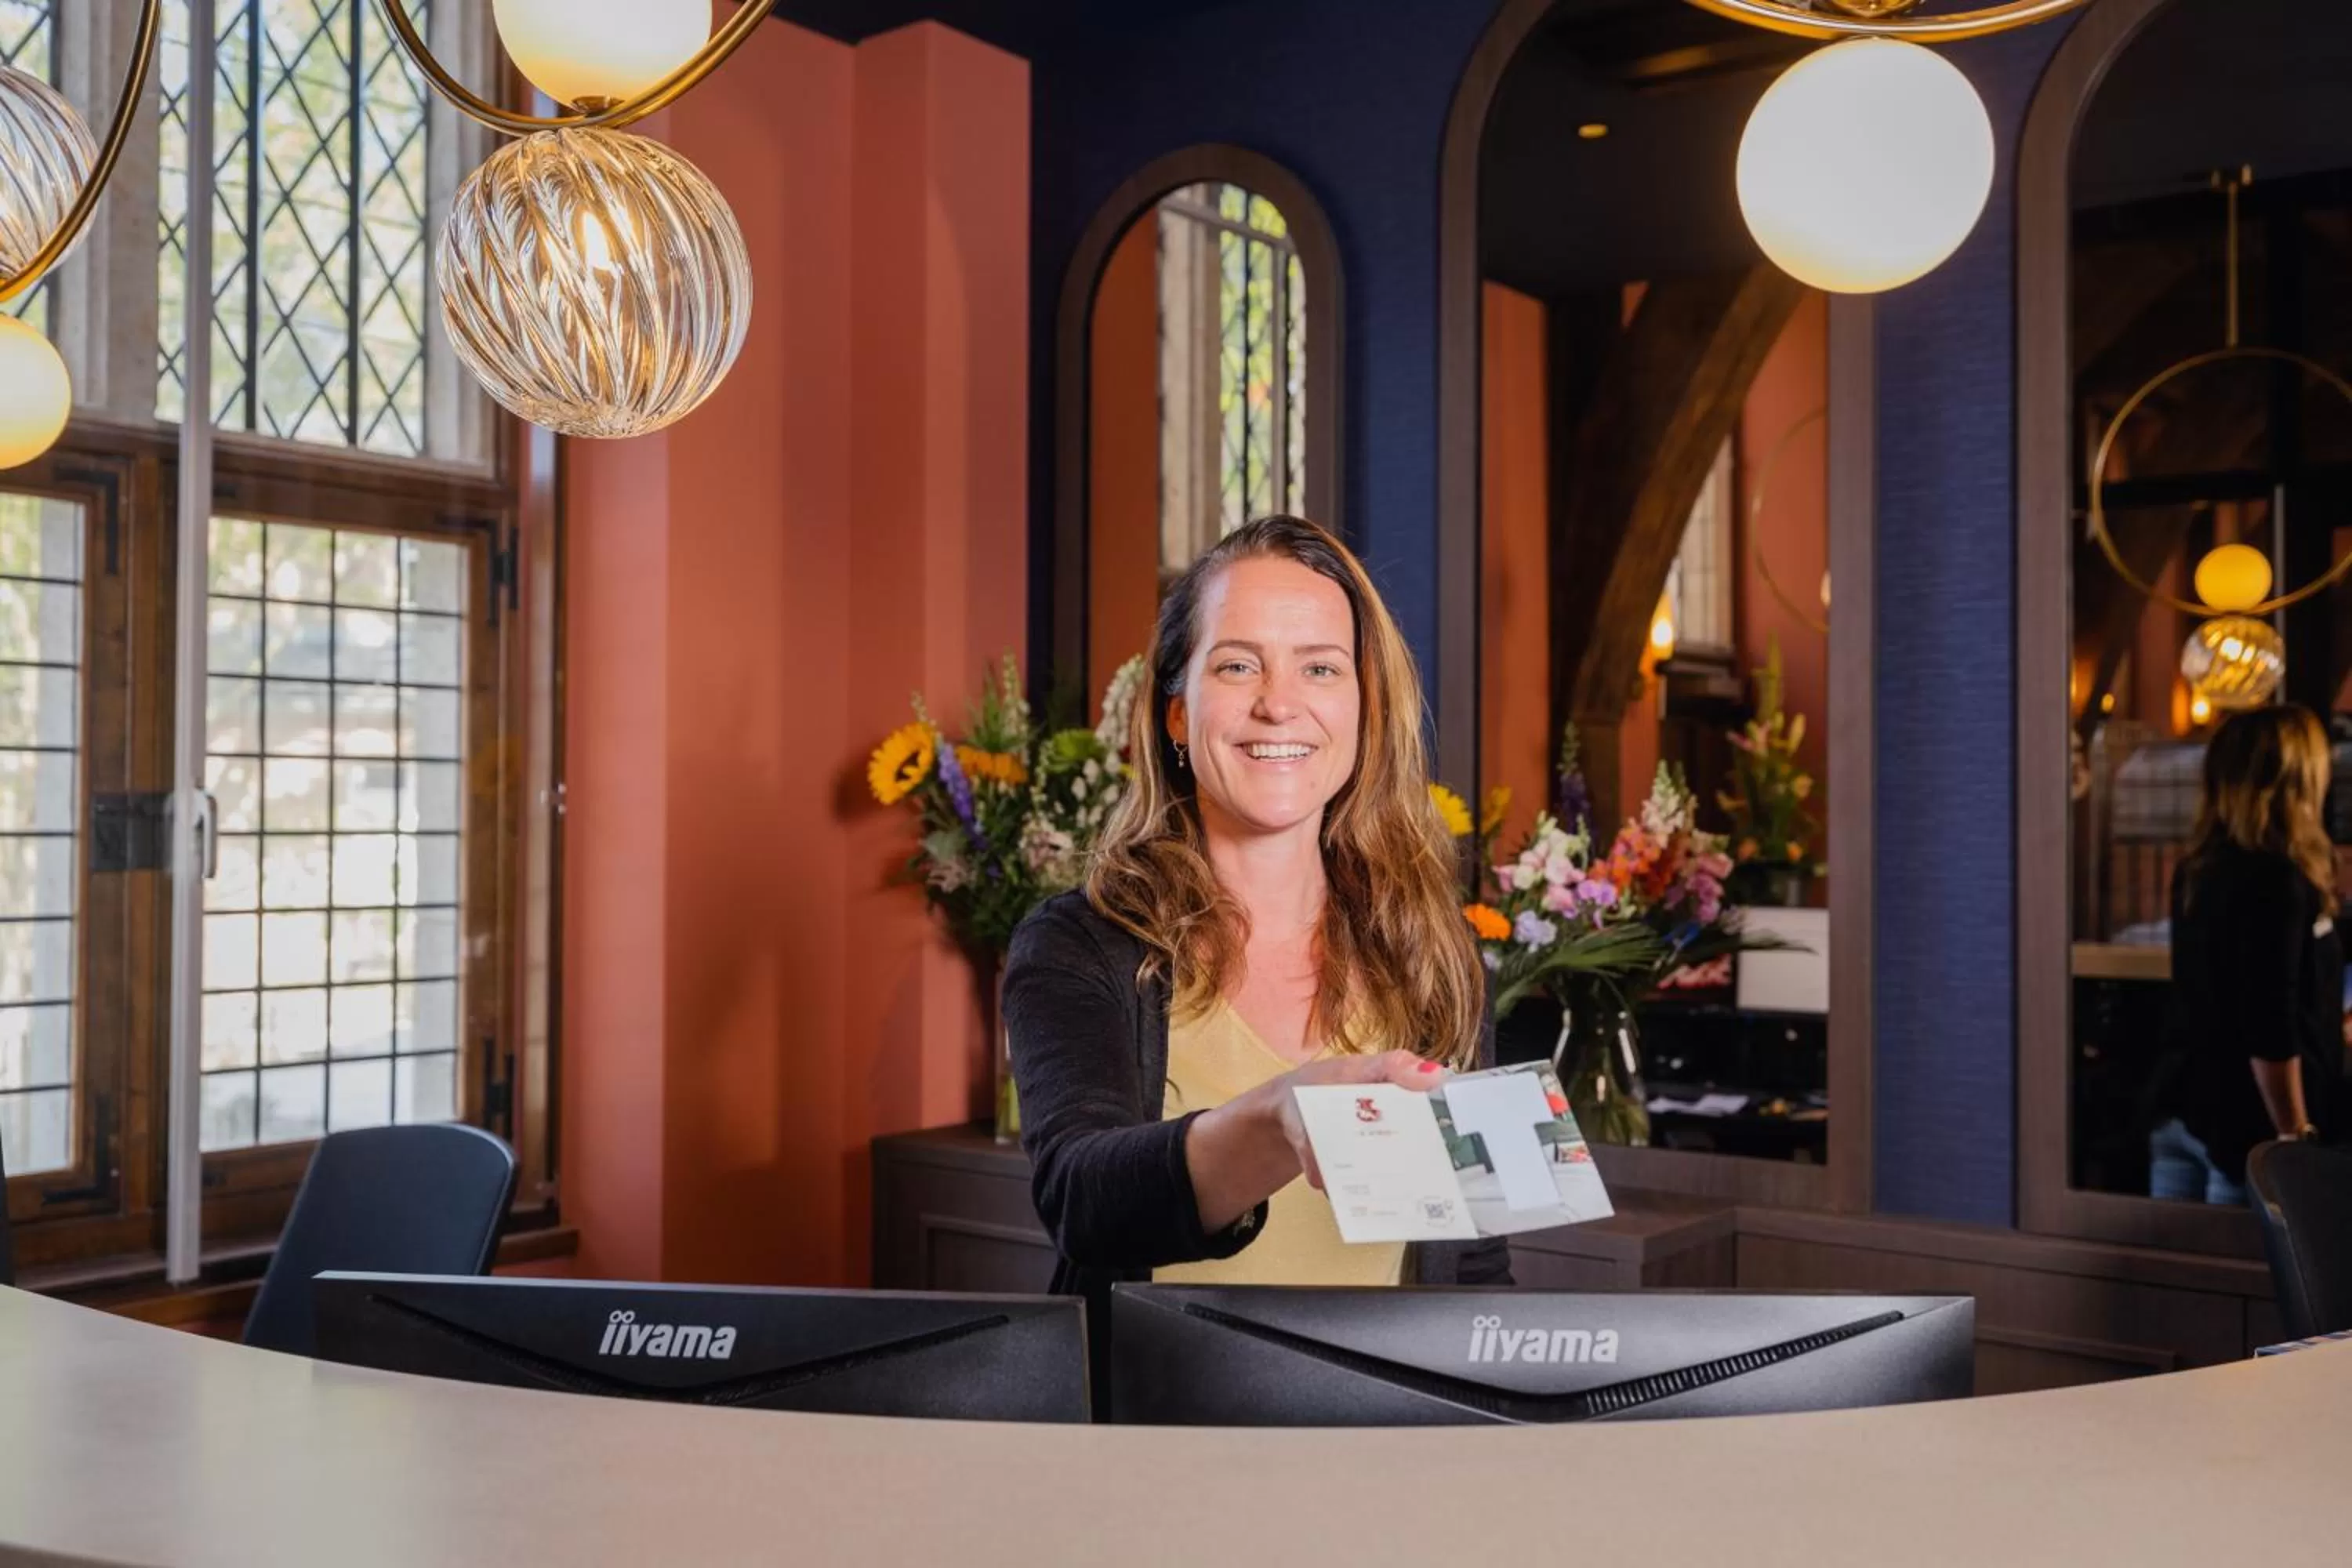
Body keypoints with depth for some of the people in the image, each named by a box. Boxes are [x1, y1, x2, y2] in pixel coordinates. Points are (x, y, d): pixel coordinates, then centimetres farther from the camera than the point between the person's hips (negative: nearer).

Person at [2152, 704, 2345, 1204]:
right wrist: (2296, 1136, -15)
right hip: (2244, 1128, -8)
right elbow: (2271, 1034, -22)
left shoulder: (2198, 871, 6)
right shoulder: (2277, 881, -19)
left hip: (2182, 1115, 8)